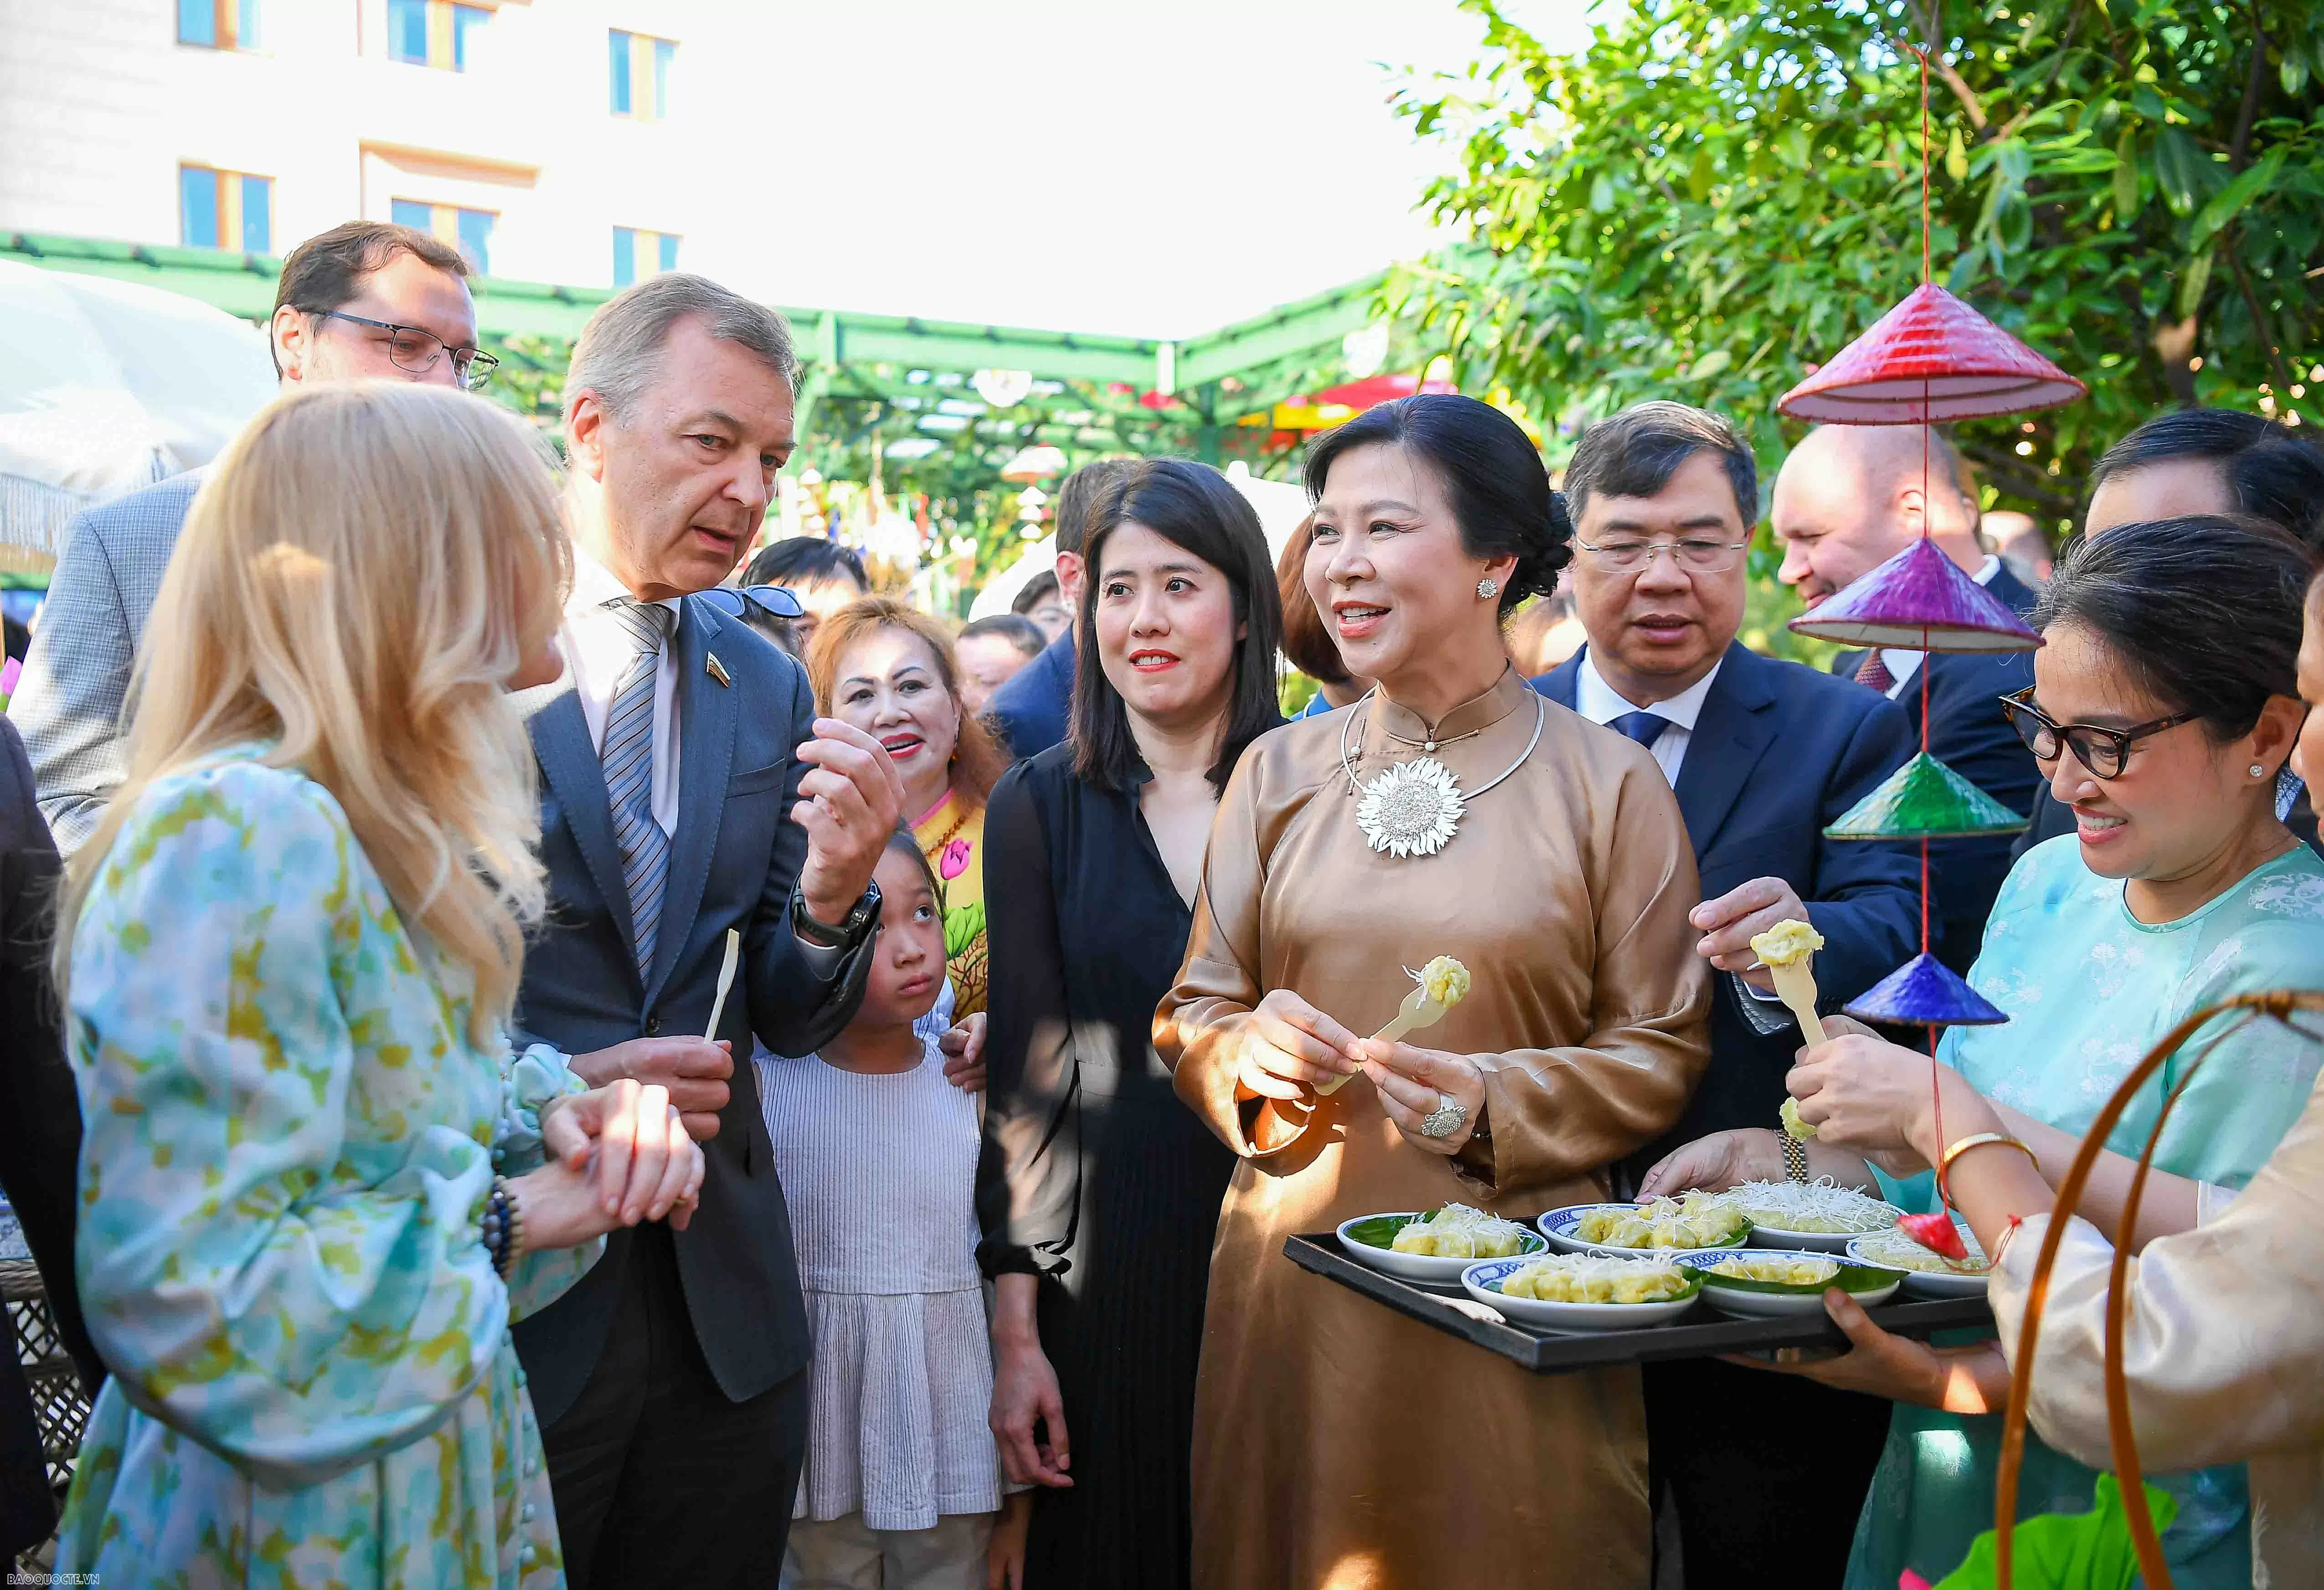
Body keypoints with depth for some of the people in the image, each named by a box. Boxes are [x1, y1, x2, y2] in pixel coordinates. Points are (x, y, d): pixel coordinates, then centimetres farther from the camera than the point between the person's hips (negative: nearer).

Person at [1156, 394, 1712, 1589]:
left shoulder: (1608, 783, -2)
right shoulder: (1280, 770, 7)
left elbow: (1662, 1054, -1)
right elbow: (1192, 1019, 10)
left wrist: (1494, 1100, -17)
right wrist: (1249, 1050, -12)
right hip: (1293, 1279, 3)